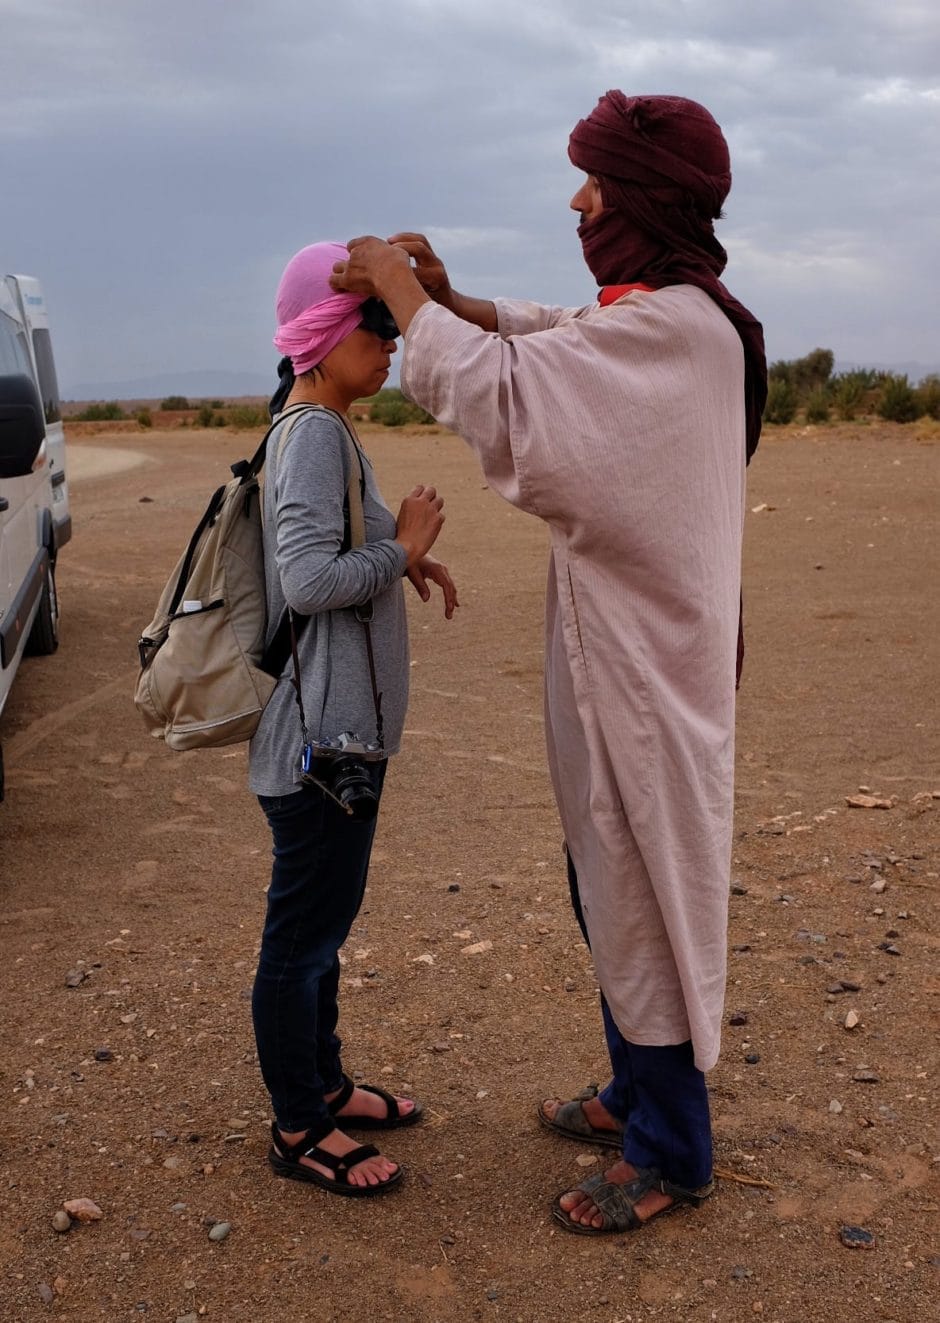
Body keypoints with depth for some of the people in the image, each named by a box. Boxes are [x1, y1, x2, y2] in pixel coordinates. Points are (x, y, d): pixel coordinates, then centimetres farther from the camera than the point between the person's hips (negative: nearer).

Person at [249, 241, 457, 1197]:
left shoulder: (323, 430, 12)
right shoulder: (313, 435, -19)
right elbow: (307, 580, -29)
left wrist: (404, 555, 5)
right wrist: (402, 548, -15)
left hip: (342, 730, 10)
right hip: (320, 739, -10)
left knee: (323, 922, 21)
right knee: (304, 932, 5)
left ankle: (323, 1085, 38)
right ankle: (298, 1130, 22)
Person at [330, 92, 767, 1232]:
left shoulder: (674, 326, -22)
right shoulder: (657, 316, 10)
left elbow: (500, 392, -29)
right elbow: (545, 336, 20)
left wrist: (400, 289, -14)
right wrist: (440, 292, 1)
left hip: (644, 669, -10)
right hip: (616, 657, 10)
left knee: (640, 901, 4)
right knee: (608, 890, 21)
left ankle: (672, 1155, 23)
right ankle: (637, 1093, 40)